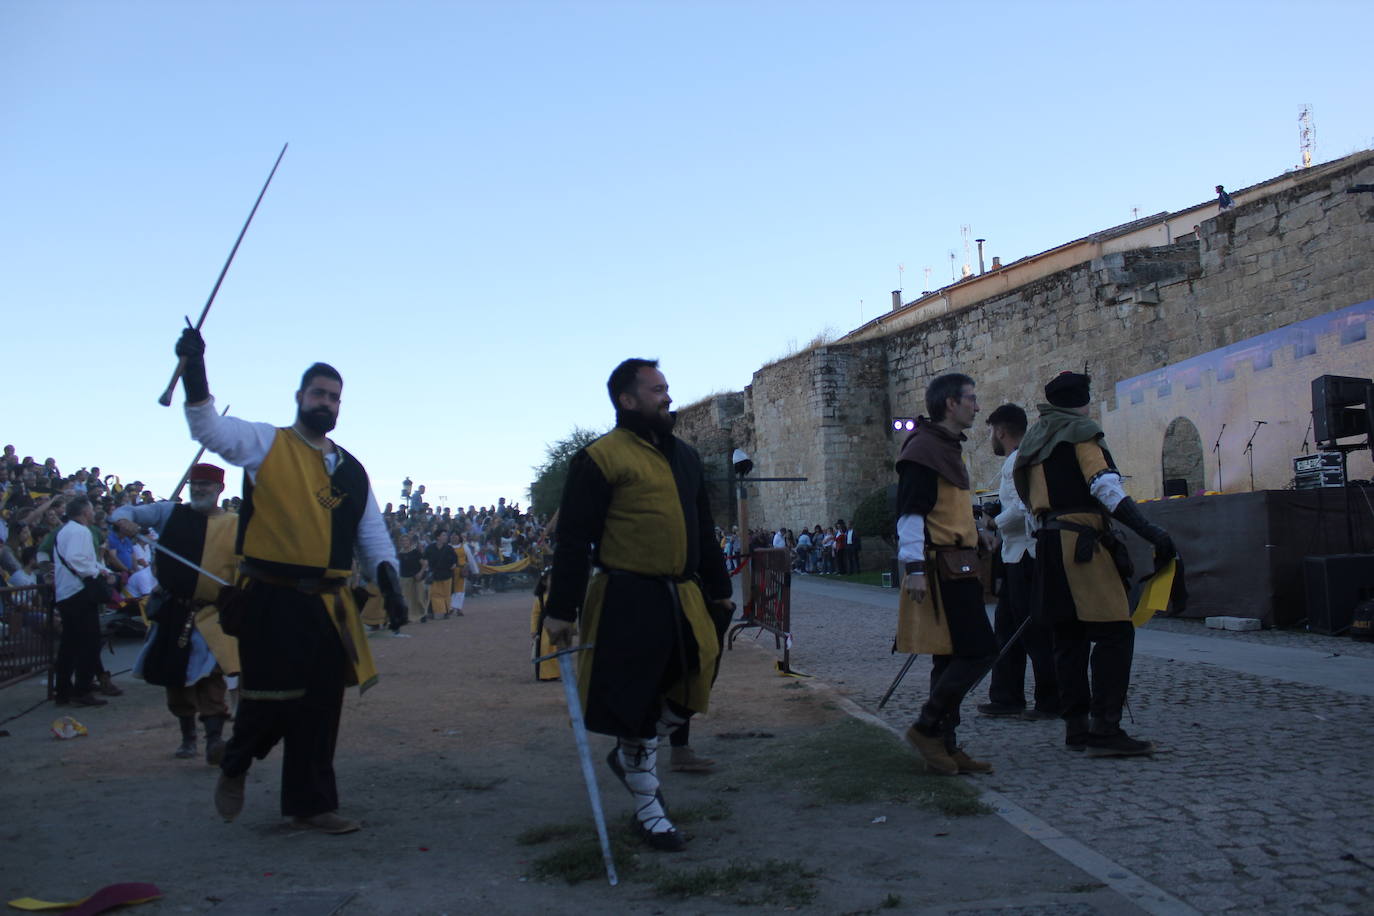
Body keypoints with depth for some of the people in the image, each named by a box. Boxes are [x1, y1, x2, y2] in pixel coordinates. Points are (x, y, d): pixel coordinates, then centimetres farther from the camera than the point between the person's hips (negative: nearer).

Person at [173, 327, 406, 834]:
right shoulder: (265, 444, 2)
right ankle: (234, 768, 31)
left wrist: (387, 575, -2)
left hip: (328, 606, 5)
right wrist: (194, 369, -26)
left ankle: (311, 804, 21)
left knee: (320, 706, 8)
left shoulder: (350, 470, 14)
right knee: (268, 700, -1)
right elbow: (208, 426, -11)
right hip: (271, 601, -4)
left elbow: (372, 533, 14)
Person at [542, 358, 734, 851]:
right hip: (628, 603, -7)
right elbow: (573, 539, -10)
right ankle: (648, 809, 20)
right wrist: (562, 609, -12)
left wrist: (719, 589, 20)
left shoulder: (685, 455, 15)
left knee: (689, 691, 10)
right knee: (634, 701, 3)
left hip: (682, 599, 7)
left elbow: (702, 529, 21)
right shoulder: (600, 458, -8)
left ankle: (632, 754, 36)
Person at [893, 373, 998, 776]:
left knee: (951, 659, 10)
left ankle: (945, 745, 15)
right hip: (940, 569, -10)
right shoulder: (924, 449, -11)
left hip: (957, 569, 10)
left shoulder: (949, 448, 21)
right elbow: (909, 513, -18)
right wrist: (914, 568, -23)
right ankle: (927, 727, -4)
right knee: (978, 652, -12)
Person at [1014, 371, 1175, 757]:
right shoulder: (1081, 433, -5)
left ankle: (1077, 727, 13)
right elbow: (1105, 486, -17)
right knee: (1114, 633, -9)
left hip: (1047, 544, 9)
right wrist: (1149, 530, -21)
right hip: (1081, 542, -9)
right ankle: (1105, 730, -14)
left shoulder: (1033, 439, 20)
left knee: (1069, 637, 11)